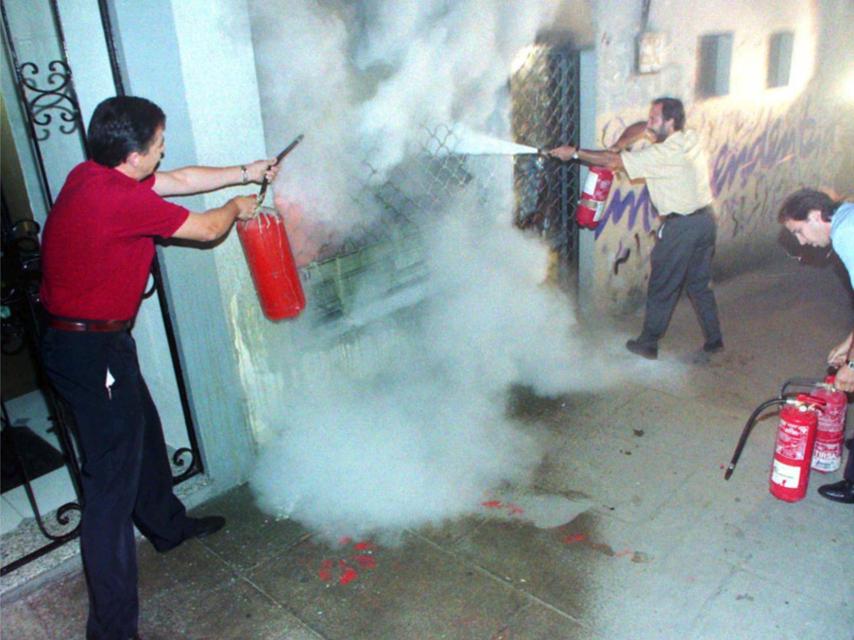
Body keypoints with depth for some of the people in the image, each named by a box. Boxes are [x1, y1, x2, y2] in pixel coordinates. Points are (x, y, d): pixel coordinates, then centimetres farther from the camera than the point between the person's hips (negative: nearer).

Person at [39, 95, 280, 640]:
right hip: (91, 351, -10)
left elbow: (181, 180, 16)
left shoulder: (94, 175, 4)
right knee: (112, 482, -4)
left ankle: (168, 524, 51)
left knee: (143, 435, 26)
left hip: (98, 340, 10)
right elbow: (207, 229, -12)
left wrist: (243, 173, 20)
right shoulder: (122, 199, -24)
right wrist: (237, 208, 9)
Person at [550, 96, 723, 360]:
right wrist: (618, 146, -2)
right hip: (706, 219, 9)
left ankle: (648, 343, 18)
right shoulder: (689, 136, 6)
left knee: (662, 287, 5)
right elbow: (640, 129, 15)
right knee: (700, 283, 19)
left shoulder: (666, 153, -21)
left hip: (681, 226, -8)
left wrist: (574, 152, -15)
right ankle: (714, 340, 26)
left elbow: (615, 162, -21)